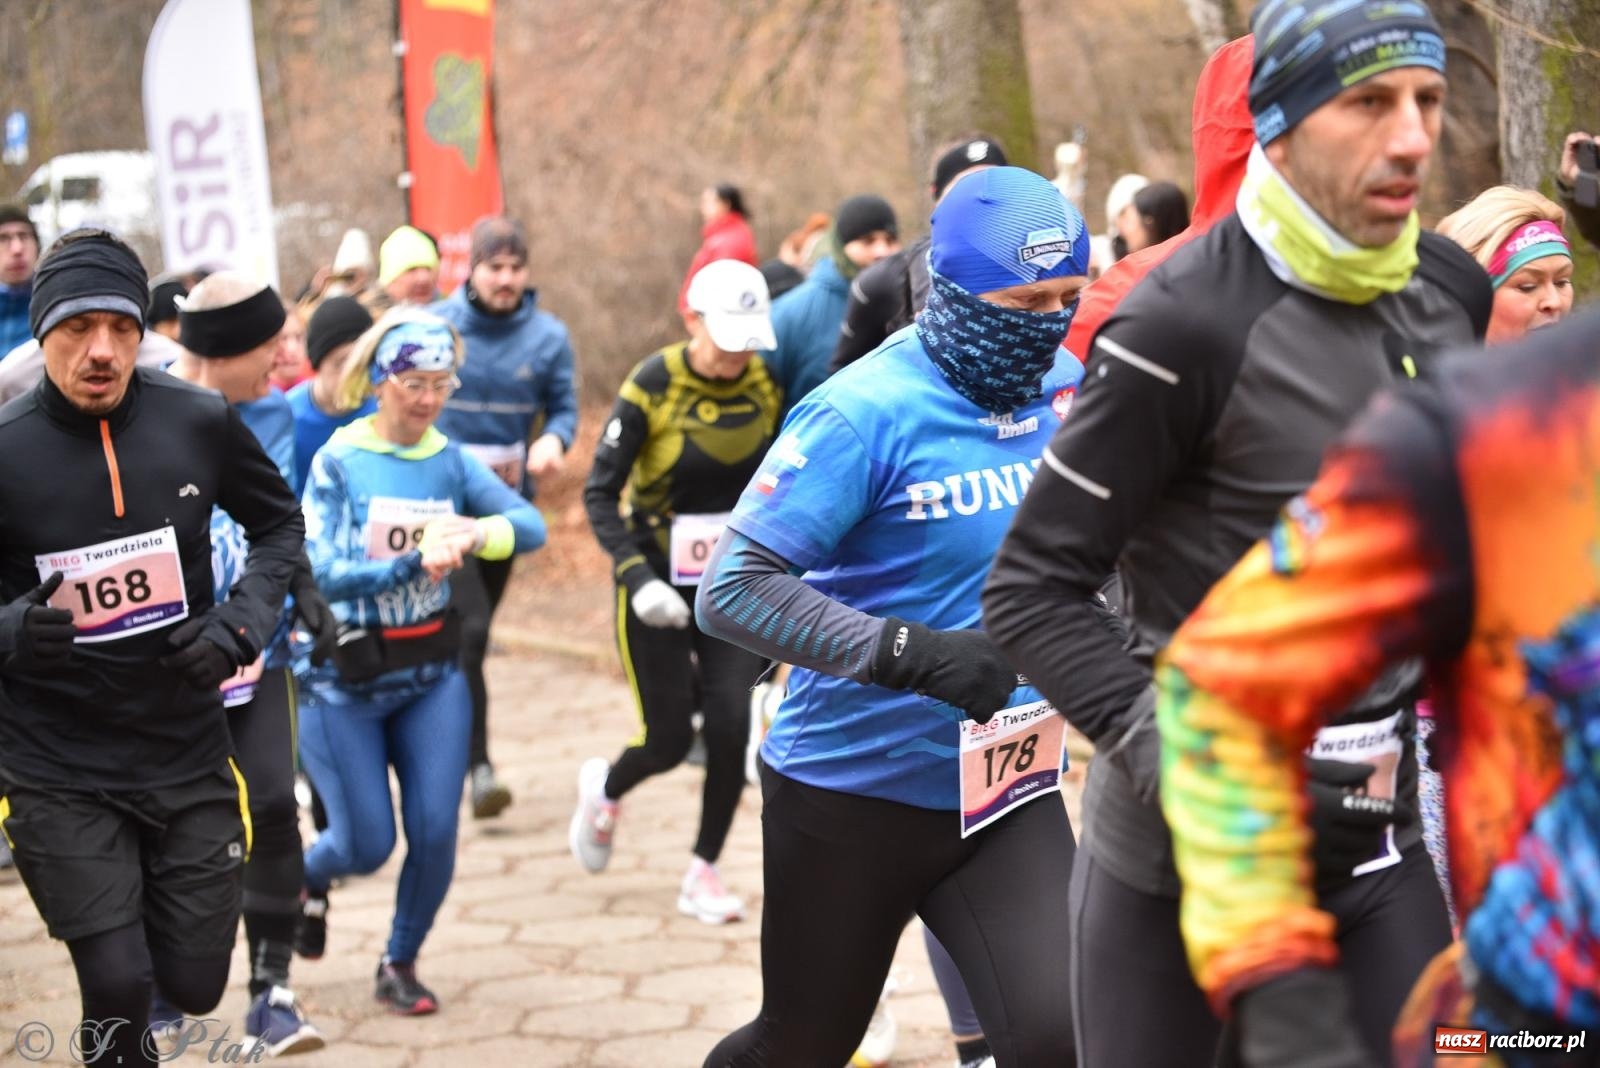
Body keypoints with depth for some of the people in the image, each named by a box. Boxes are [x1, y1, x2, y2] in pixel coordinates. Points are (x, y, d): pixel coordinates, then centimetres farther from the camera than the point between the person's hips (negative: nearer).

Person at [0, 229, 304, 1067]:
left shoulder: (201, 424, -7)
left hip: (190, 760, 3)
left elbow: (281, 524, 10)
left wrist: (239, 627, -5)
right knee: (118, 993, -8)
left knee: (194, 987, 12)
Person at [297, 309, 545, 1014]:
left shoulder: (452, 464, 0)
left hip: (431, 677, 3)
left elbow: (532, 525, -13)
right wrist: (413, 563, -34)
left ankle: (400, 963, 22)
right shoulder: (338, 464, -11)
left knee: (435, 831, -3)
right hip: (344, 684, -3)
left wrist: (474, 534, -34)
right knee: (368, 843, 2)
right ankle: (309, 877, 39)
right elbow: (320, 576, -21)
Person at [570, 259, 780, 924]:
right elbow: (599, 494, -14)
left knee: (730, 726, -8)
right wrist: (638, 577, -24)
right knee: (668, 741, 1)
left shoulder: (767, 383, -4)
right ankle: (604, 789, 36)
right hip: (659, 581, -3)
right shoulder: (652, 387, -15)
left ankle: (703, 874, 11)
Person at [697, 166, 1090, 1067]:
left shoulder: (1064, 388, -1)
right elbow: (732, 589, -24)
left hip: (1008, 790, 4)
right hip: (851, 793, -4)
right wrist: (912, 653, -34)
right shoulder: (870, 412, -18)